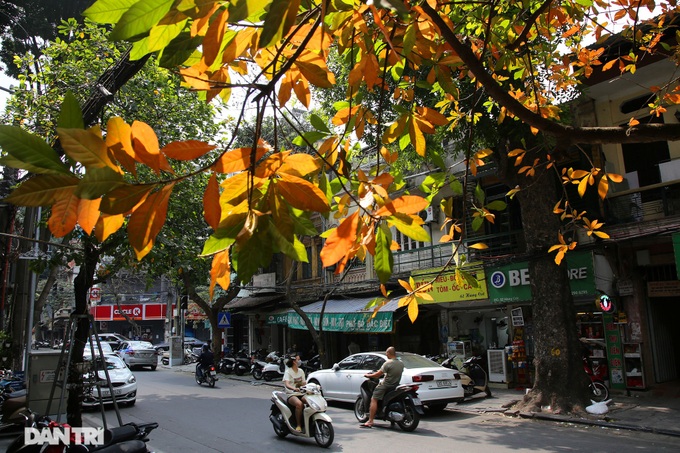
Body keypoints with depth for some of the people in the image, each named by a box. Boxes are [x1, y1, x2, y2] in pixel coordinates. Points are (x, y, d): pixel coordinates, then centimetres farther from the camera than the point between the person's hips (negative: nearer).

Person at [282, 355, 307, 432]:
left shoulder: (301, 371, 14)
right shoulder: (288, 372, -6)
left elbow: (303, 383, 15)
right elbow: (286, 384, -21)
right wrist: (294, 389, -41)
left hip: (301, 394, 5)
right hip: (291, 395, -5)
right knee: (299, 404, -37)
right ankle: (299, 425, -23)